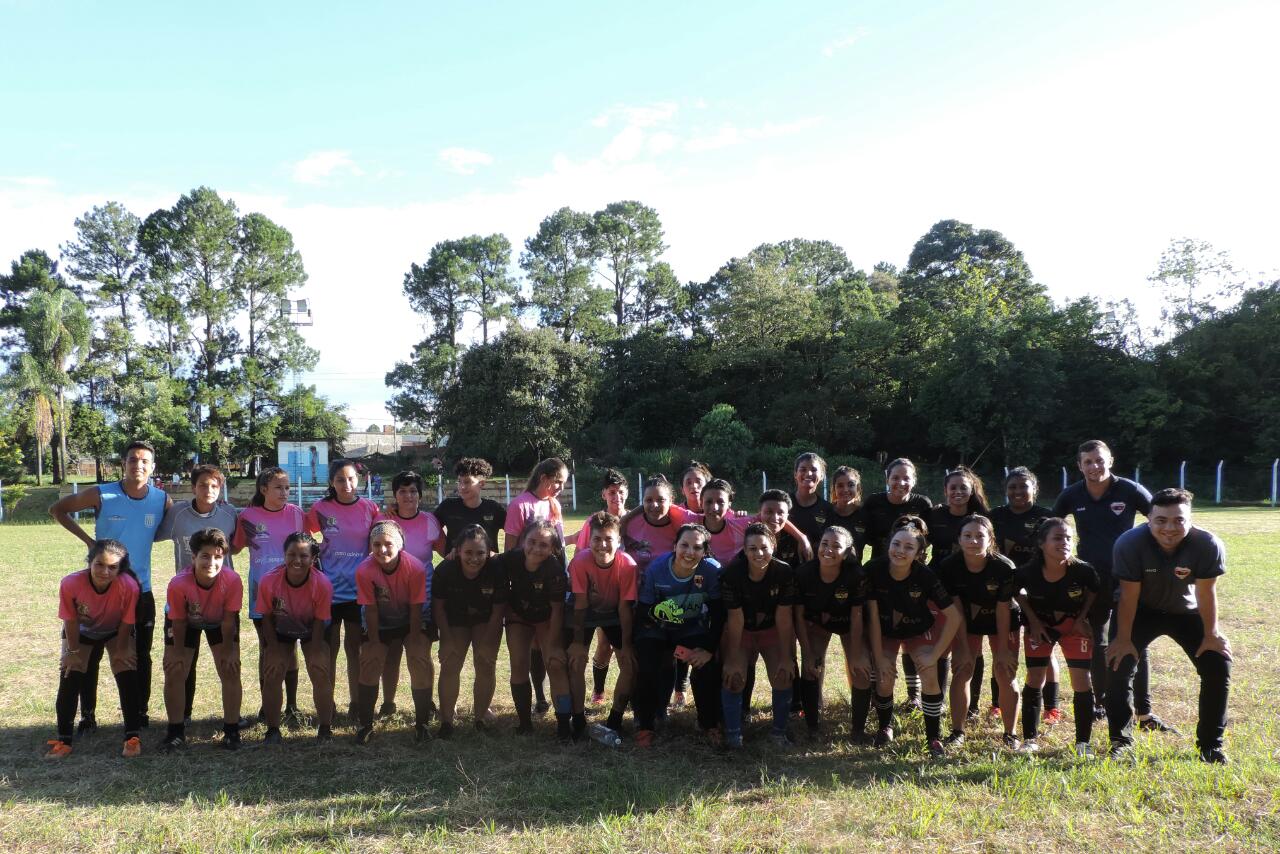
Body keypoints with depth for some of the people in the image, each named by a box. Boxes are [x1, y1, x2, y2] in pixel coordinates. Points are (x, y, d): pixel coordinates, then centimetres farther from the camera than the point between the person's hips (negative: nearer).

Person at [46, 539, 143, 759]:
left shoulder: (128, 586, -38)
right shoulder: (70, 584, -36)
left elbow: (126, 623, -22)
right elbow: (71, 621, -21)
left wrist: (121, 651, -11)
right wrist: (73, 652, -11)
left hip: (115, 632, -1)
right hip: (80, 632, 1)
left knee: (128, 678, -10)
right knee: (69, 678, -6)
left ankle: (132, 737, 0)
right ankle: (63, 740, 6)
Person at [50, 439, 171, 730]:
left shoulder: (162, 500, -7)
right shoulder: (101, 495, -11)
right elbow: (57, 509, 1)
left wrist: (144, 537, -7)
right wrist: (87, 539, -9)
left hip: (141, 590, 1)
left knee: (141, 655, 10)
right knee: (91, 654, 5)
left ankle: (140, 713, 23)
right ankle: (87, 716, 17)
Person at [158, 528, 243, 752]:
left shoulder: (233, 580, -36)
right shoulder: (178, 584, -37)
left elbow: (228, 620, -21)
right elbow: (179, 622, -20)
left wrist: (228, 651, -14)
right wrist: (178, 653, -11)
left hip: (219, 622, 0)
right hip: (187, 621, 0)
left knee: (231, 671, -6)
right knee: (174, 672, -4)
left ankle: (231, 731, 7)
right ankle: (176, 732, 13)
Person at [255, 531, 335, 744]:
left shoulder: (322, 584, -30)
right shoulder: (268, 581, -28)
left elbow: (319, 623, -18)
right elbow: (267, 619, -13)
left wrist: (314, 656, -19)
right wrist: (275, 651, -14)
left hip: (311, 633, -1)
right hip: (280, 633, 1)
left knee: (321, 672, -15)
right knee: (272, 672, -15)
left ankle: (325, 729, 1)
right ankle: (272, 730, 1)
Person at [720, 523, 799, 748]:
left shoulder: (784, 573, -23)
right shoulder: (732, 574, -26)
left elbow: (783, 616, -18)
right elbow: (735, 618, -22)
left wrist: (786, 656, -14)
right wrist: (732, 659, -17)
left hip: (773, 630, 1)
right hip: (740, 631, -1)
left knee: (783, 677, -12)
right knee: (733, 677, -17)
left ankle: (779, 730, 8)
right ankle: (733, 734, -2)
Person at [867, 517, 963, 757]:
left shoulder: (925, 576, -30)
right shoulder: (874, 571, -29)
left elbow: (954, 617, -23)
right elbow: (873, 616, -20)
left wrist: (935, 654, -20)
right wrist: (879, 657, -17)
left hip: (919, 629, 0)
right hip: (885, 631, 1)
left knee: (929, 676, -17)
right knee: (884, 679, -10)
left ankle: (934, 738, 1)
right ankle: (885, 727, 19)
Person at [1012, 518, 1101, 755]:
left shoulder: (1082, 570, -28)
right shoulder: (1027, 571, -28)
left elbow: (1095, 591, -3)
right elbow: (1017, 593, -5)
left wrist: (1082, 618, -8)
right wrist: (1033, 620, -8)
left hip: (1074, 626, 0)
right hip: (1040, 625, 0)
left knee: (1082, 682, -4)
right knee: (1034, 680, 0)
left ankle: (1083, 742, 10)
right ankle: (1030, 739, 12)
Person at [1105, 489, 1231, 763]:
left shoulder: (1208, 545, -29)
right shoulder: (1130, 543, -31)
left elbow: (1206, 593, -16)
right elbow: (1129, 594, -22)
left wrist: (1211, 634, -9)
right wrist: (1124, 639, -16)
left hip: (1186, 611, 2)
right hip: (1143, 611, -1)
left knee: (1218, 666, -6)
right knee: (1118, 664, -13)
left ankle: (1211, 744, 13)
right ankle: (1120, 739, 3)